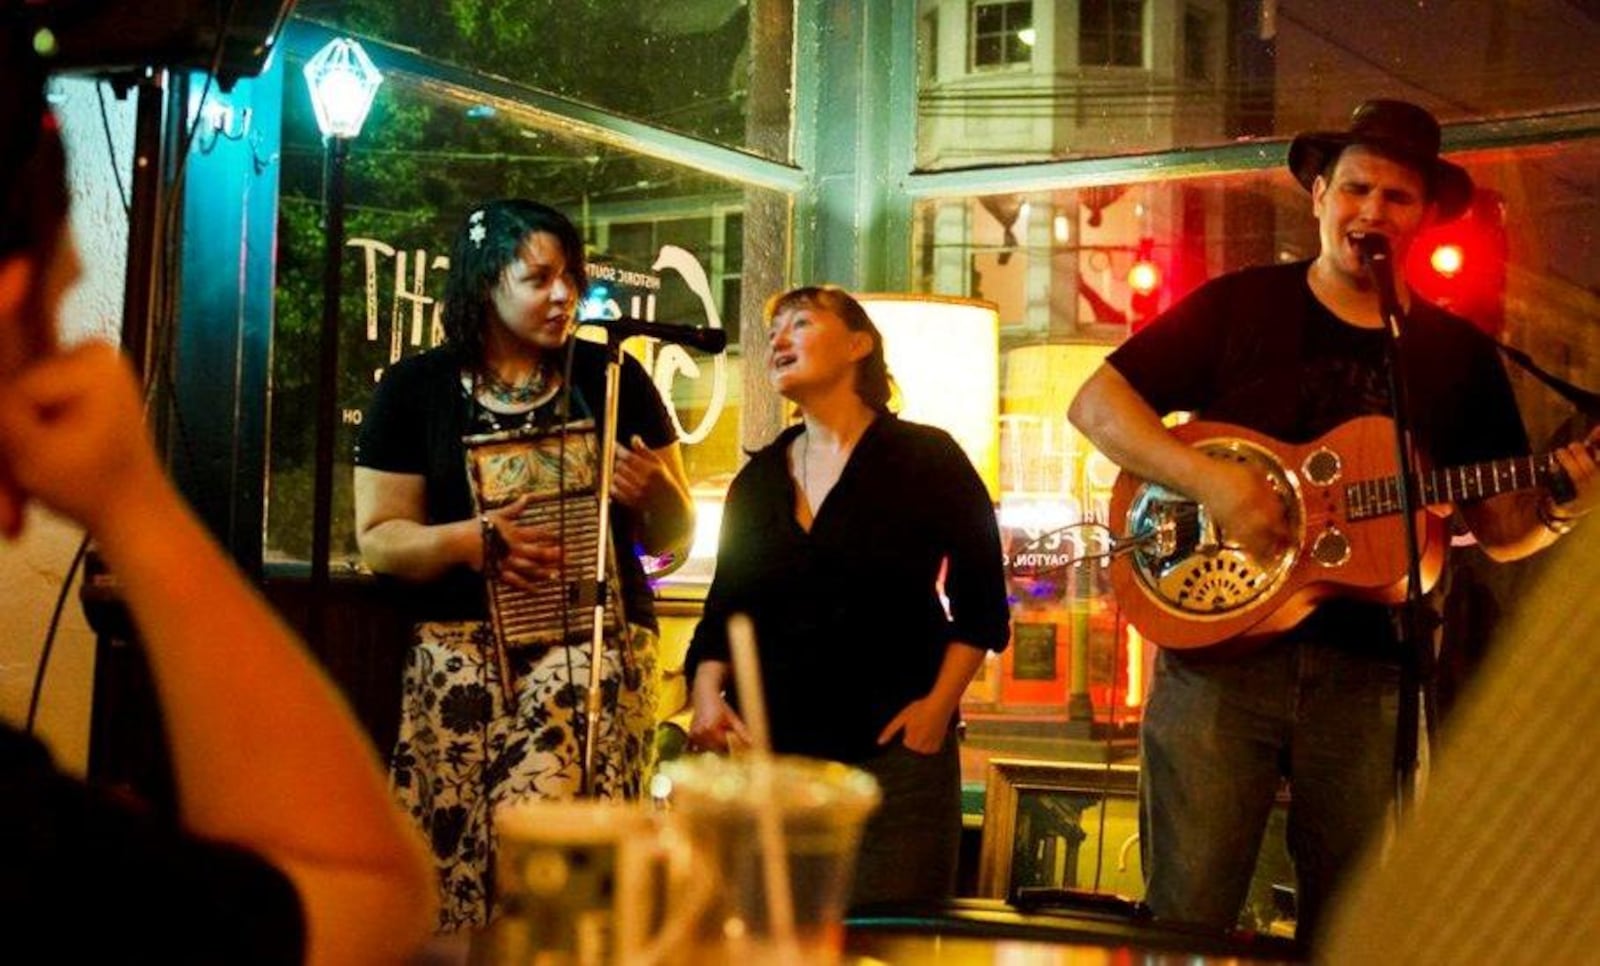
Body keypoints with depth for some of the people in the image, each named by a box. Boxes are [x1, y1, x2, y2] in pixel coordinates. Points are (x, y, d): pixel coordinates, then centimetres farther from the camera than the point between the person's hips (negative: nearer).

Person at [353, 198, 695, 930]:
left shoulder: (614, 379, 9)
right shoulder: (415, 388, 7)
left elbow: (671, 539, 14)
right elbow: (378, 540, 4)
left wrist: (657, 490, -9)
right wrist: (468, 540, -14)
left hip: (592, 643, 0)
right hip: (459, 650, 1)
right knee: (451, 852, -9)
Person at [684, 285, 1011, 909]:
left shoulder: (927, 459, 2)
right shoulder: (757, 479, 14)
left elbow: (980, 602, 3)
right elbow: (724, 611, 15)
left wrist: (940, 701, -8)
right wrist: (706, 693, -2)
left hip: (893, 755, -3)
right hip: (766, 753, 4)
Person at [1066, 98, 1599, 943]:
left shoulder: (1459, 354, 11)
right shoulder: (1239, 306, 4)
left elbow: (1502, 531, 13)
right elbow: (1096, 403, -1)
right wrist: (1207, 477, -15)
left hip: (1368, 672, 3)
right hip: (1218, 648, -2)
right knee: (1186, 921, -2)